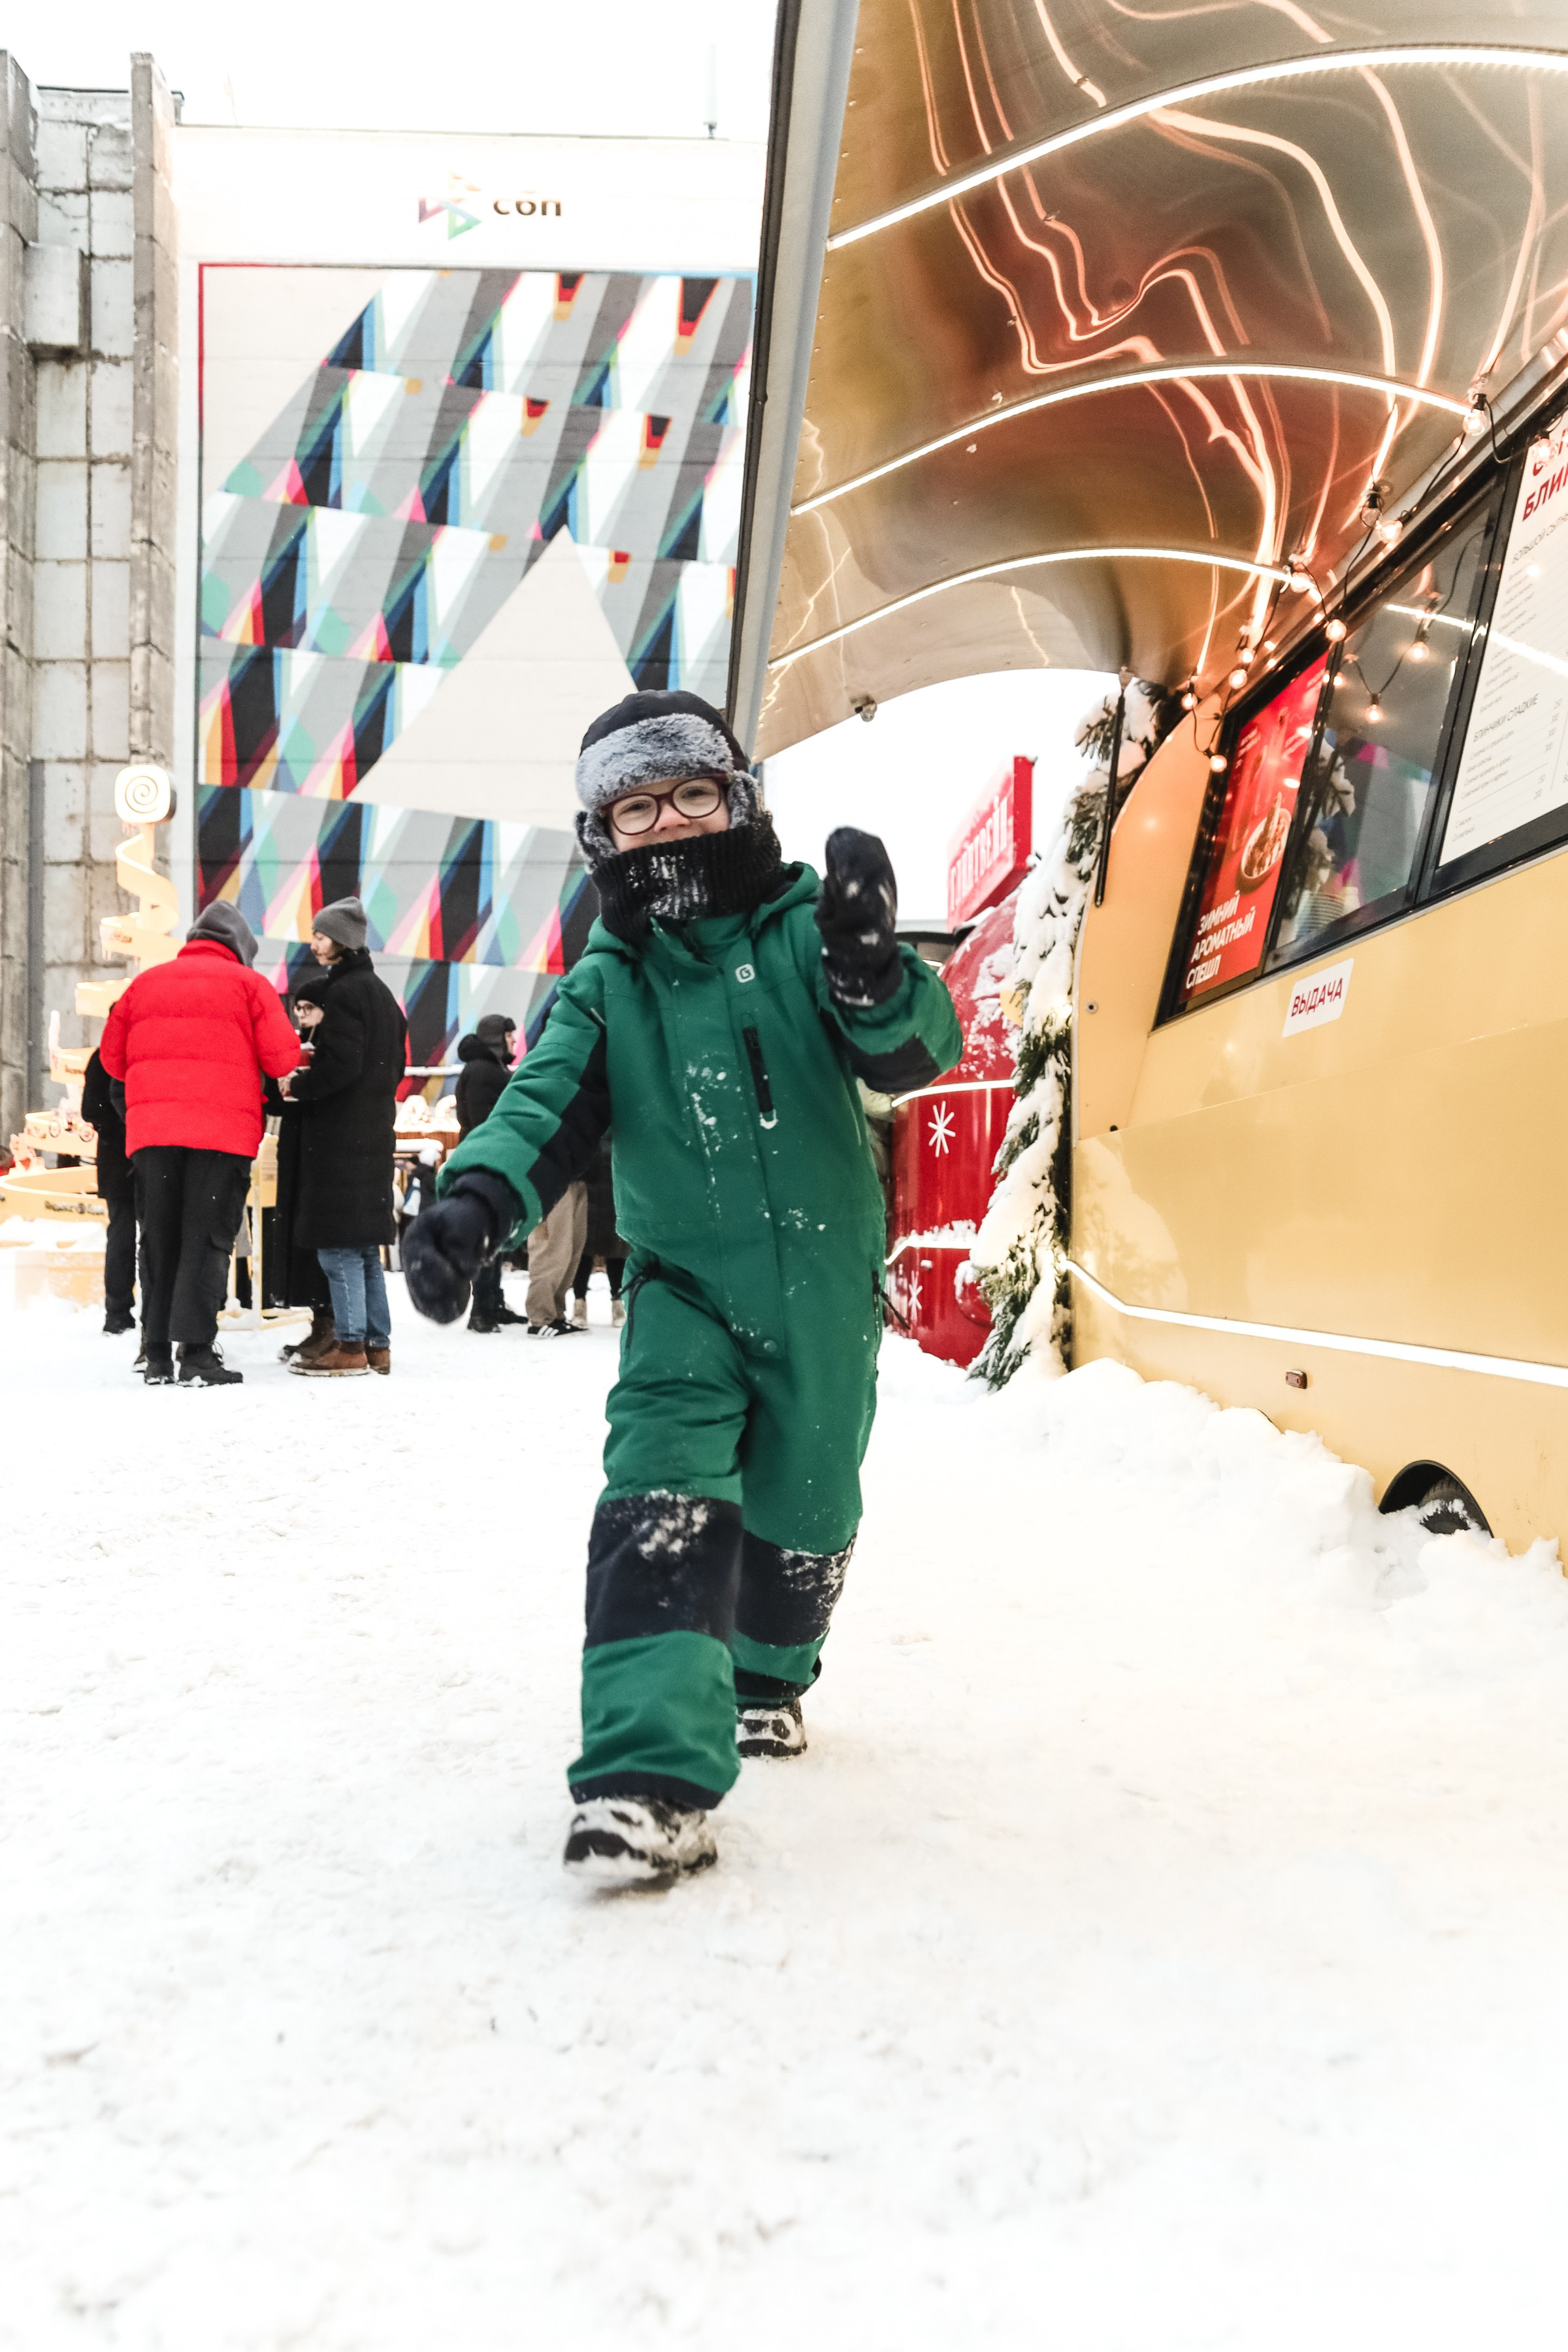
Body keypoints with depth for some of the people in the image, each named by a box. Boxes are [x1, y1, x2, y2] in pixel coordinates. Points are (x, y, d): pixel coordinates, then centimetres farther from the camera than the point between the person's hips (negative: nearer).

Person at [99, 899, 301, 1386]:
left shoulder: (145, 982, 16)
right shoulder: (248, 984, 4)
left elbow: (113, 1058, 18)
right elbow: (281, 1057, -2)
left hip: (150, 1129, 3)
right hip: (223, 1131, -3)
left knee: (158, 1240, 10)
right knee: (206, 1240, -1)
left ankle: (157, 1355, 10)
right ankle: (196, 1351, -9)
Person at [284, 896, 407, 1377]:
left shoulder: (344, 991, -12)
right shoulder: (380, 991, 17)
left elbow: (340, 1065, -19)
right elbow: (396, 1062, 20)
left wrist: (297, 1086, -6)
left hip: (342, 1134, -9)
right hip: (373, 1130, 9)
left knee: (338, 1240, -6)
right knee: (365, 1243, 12)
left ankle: (350, 1345, -5)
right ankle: (377, 1343, 15)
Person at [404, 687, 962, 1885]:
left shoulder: (804, 933, -4)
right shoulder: (606, 983, 1)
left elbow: (917, 1053, -14)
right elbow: (549, 1106, -10)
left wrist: (874, 979, -36)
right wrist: (475, 1201, -30)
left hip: (825, 1288, 0)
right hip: (686, 1289, 0)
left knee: (802, 1510, 17)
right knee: (663, 1503, -21)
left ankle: (769, 1676, 46)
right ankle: (653, 1776, -23)